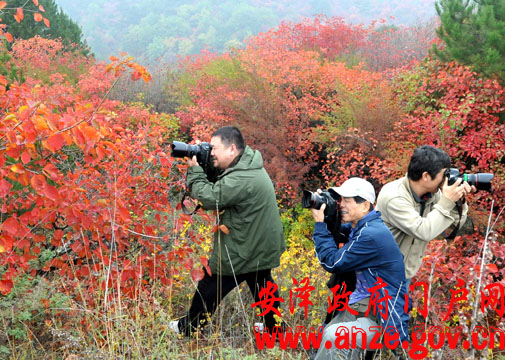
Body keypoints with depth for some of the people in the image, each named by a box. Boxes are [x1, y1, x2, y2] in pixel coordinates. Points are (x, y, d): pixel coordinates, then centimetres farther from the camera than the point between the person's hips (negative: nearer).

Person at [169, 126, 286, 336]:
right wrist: (201, 167, -4)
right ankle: (275, 328, 33)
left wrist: (194, 169, -13)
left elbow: (209, 198, -25)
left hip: (241, 251, -9)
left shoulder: (242, 179, -28)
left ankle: (188, 328, 25)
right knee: (263, 287, 21)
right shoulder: (248, 165, 5)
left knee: (210, 286, 8)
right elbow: (217, 185, 10)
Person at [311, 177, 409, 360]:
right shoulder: (360, 225, 7)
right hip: (362, 304, 9)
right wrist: (326, 216, 5)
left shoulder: (372, 235, -23)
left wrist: (320, 223, -11)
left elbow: (332, 263, -16)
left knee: (333, 336, -31)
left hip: (383, 319, -9)